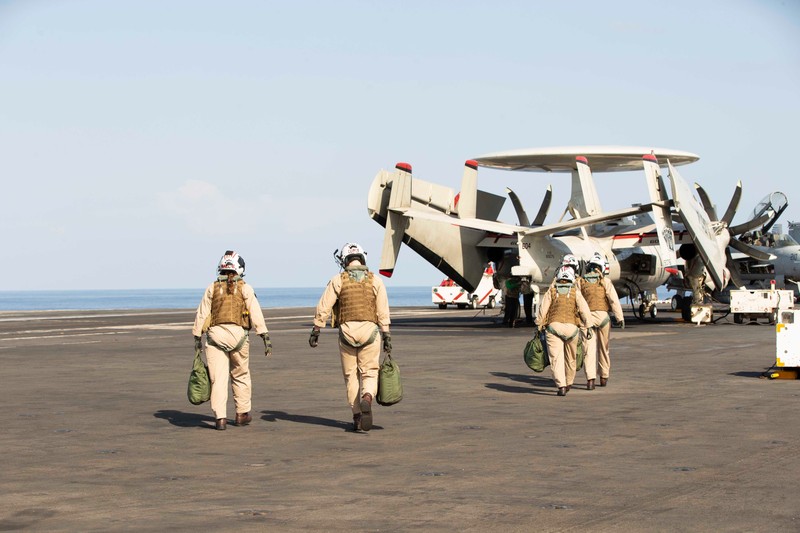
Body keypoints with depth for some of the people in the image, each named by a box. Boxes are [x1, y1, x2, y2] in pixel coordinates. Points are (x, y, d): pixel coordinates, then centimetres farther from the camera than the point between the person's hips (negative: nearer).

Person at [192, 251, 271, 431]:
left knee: (218, 378, 0)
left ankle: (220, 418, -6)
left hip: (215, 335, 1)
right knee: (240, 375, 16)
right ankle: (242, 414, 23)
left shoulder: (212, 289, 10)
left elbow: (201, 315, 7)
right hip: (238, 335, -1)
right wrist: (266, 337, -4)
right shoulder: (245, 289, 5)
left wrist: (197, 337, 11)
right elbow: (256, 314, -3)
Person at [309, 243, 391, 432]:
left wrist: (315, 331, 3)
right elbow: (383, 313, -1)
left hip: (346, 333, 0)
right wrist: (386, 336, 3)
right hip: (370, 332, 0)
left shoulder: (338, 281, -1)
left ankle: (357, 417, 10)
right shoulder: (375, 281, 2)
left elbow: (323, 309, -3)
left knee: (351, 375, 11)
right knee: (369, 373, 6)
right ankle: (367, 399, -25)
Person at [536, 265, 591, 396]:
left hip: (553, 326, -1)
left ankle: (561, 386, -17)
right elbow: (584, 310, -1)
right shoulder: (575, 292, 5)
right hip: (572, 326, 1)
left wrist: (540, 326, 9)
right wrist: (587, 326, 3)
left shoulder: (551, 292, 5)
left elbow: (542, 310, 2)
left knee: (556, 358, -5)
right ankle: (568, 383, 32)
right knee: (570, 358, 19)